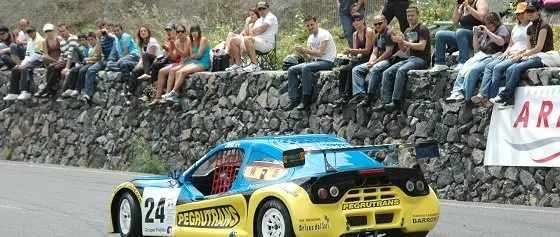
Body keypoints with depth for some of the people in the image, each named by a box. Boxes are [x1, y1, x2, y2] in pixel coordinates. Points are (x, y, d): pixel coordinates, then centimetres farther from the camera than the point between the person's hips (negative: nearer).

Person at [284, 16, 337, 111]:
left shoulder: (324, 34, -11)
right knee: (292, 70, -2)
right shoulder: (310, 38, 15)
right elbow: (309, 57, 12)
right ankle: (294, 99, -10)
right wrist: (302, 53, -9)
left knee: (306, 68, -34)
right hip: (315, 61, 9)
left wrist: (304, 50, -22)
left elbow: (320, 53, -20)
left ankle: (306, 99, -30)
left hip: (327, 61, -9)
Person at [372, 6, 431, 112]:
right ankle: (385, 102, -20)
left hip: (421, 59, -8)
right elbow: (403, 48, 20)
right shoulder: (408, 31, 21)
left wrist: (404, 42, -17)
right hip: (410, 58, 8)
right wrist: (399, 42, -1)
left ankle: (396, 102, -35)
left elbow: (422, 46, -16)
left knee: (401, 70, -34)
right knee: (387, 73, -11)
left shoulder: (423, 29, -4)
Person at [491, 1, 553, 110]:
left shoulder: (543, 26, -10)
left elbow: (538, 48, -15)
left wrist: (521, 55, -13)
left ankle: (503, 96, -25)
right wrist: (525, 56, -7)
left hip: (544, 58, -8)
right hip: (533, 57, 8)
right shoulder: (530, 28, 16)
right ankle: (508, 101, -24)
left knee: (518, 68, -28)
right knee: (510, 69, -16)